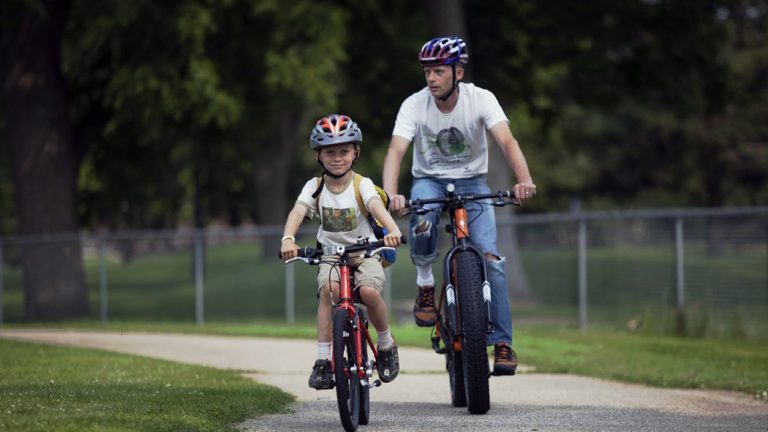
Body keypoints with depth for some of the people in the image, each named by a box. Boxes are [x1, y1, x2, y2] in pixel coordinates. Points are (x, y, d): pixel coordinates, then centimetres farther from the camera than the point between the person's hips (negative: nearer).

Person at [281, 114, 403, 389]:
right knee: (329, 287, -31)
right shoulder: (315, 187, -2)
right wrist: (288, 239, -41)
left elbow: (376, 206, -29)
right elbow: (298, 211, -19)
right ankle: (323, 361, -26)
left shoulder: (361, 185, -8)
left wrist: (393, 230, -50)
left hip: (364, 252, -1)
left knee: (369, 291, -31)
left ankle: (387, 345, 0)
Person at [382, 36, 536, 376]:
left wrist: (524, 179, -48)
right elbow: (396, 150, -28)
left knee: (489, 258, -18)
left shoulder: (480, 99, -17)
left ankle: (502, 343, -12)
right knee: (423, 223, -36)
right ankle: (425, 284, -9)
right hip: (430, 181, 0)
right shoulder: (414, 105, -16)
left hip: (472, 181, 0)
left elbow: (506, 141, -29)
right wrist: (390, 194, -47)